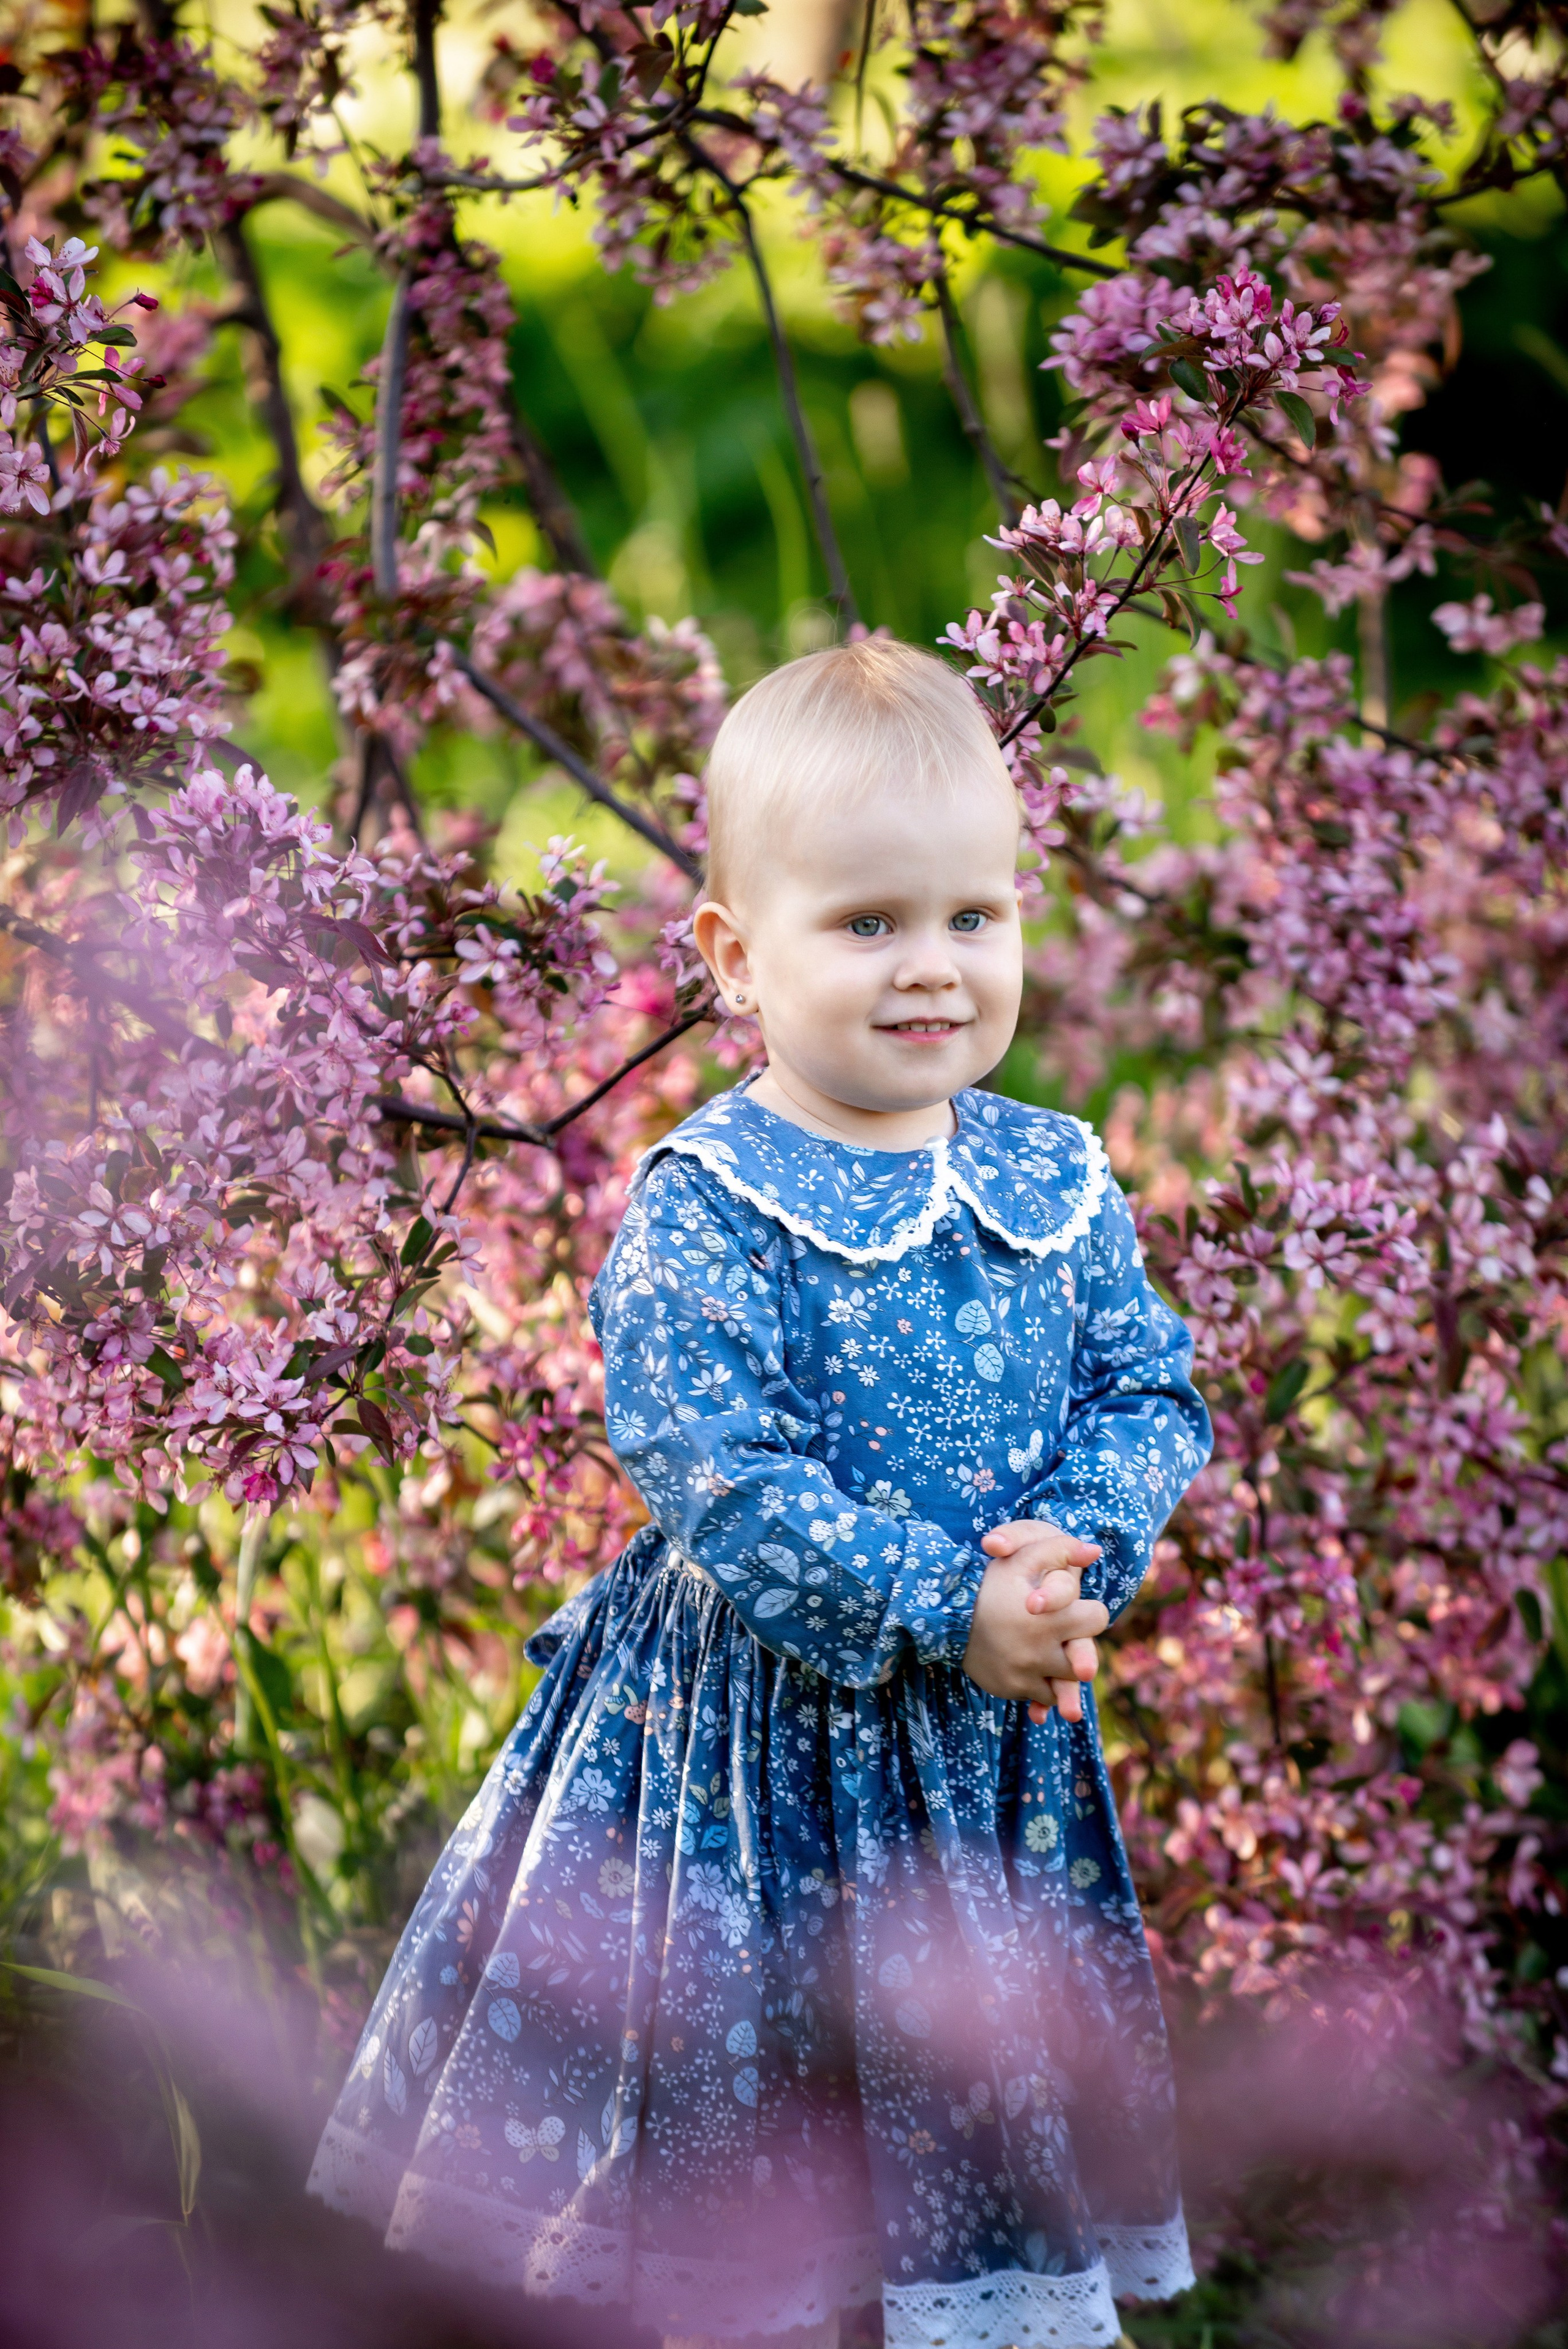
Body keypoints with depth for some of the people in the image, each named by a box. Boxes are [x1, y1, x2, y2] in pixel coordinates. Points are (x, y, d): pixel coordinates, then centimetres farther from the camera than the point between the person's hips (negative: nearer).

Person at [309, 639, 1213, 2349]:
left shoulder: (1054, 1184, 2)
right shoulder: (705, 1212, -15)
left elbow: (1152, 1396, 4)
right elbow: (721, 1483, -21)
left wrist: (1076, 1552, -16)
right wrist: (946, 1608, -24)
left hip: (999, 1753, 4)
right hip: (755, 1744, -4)